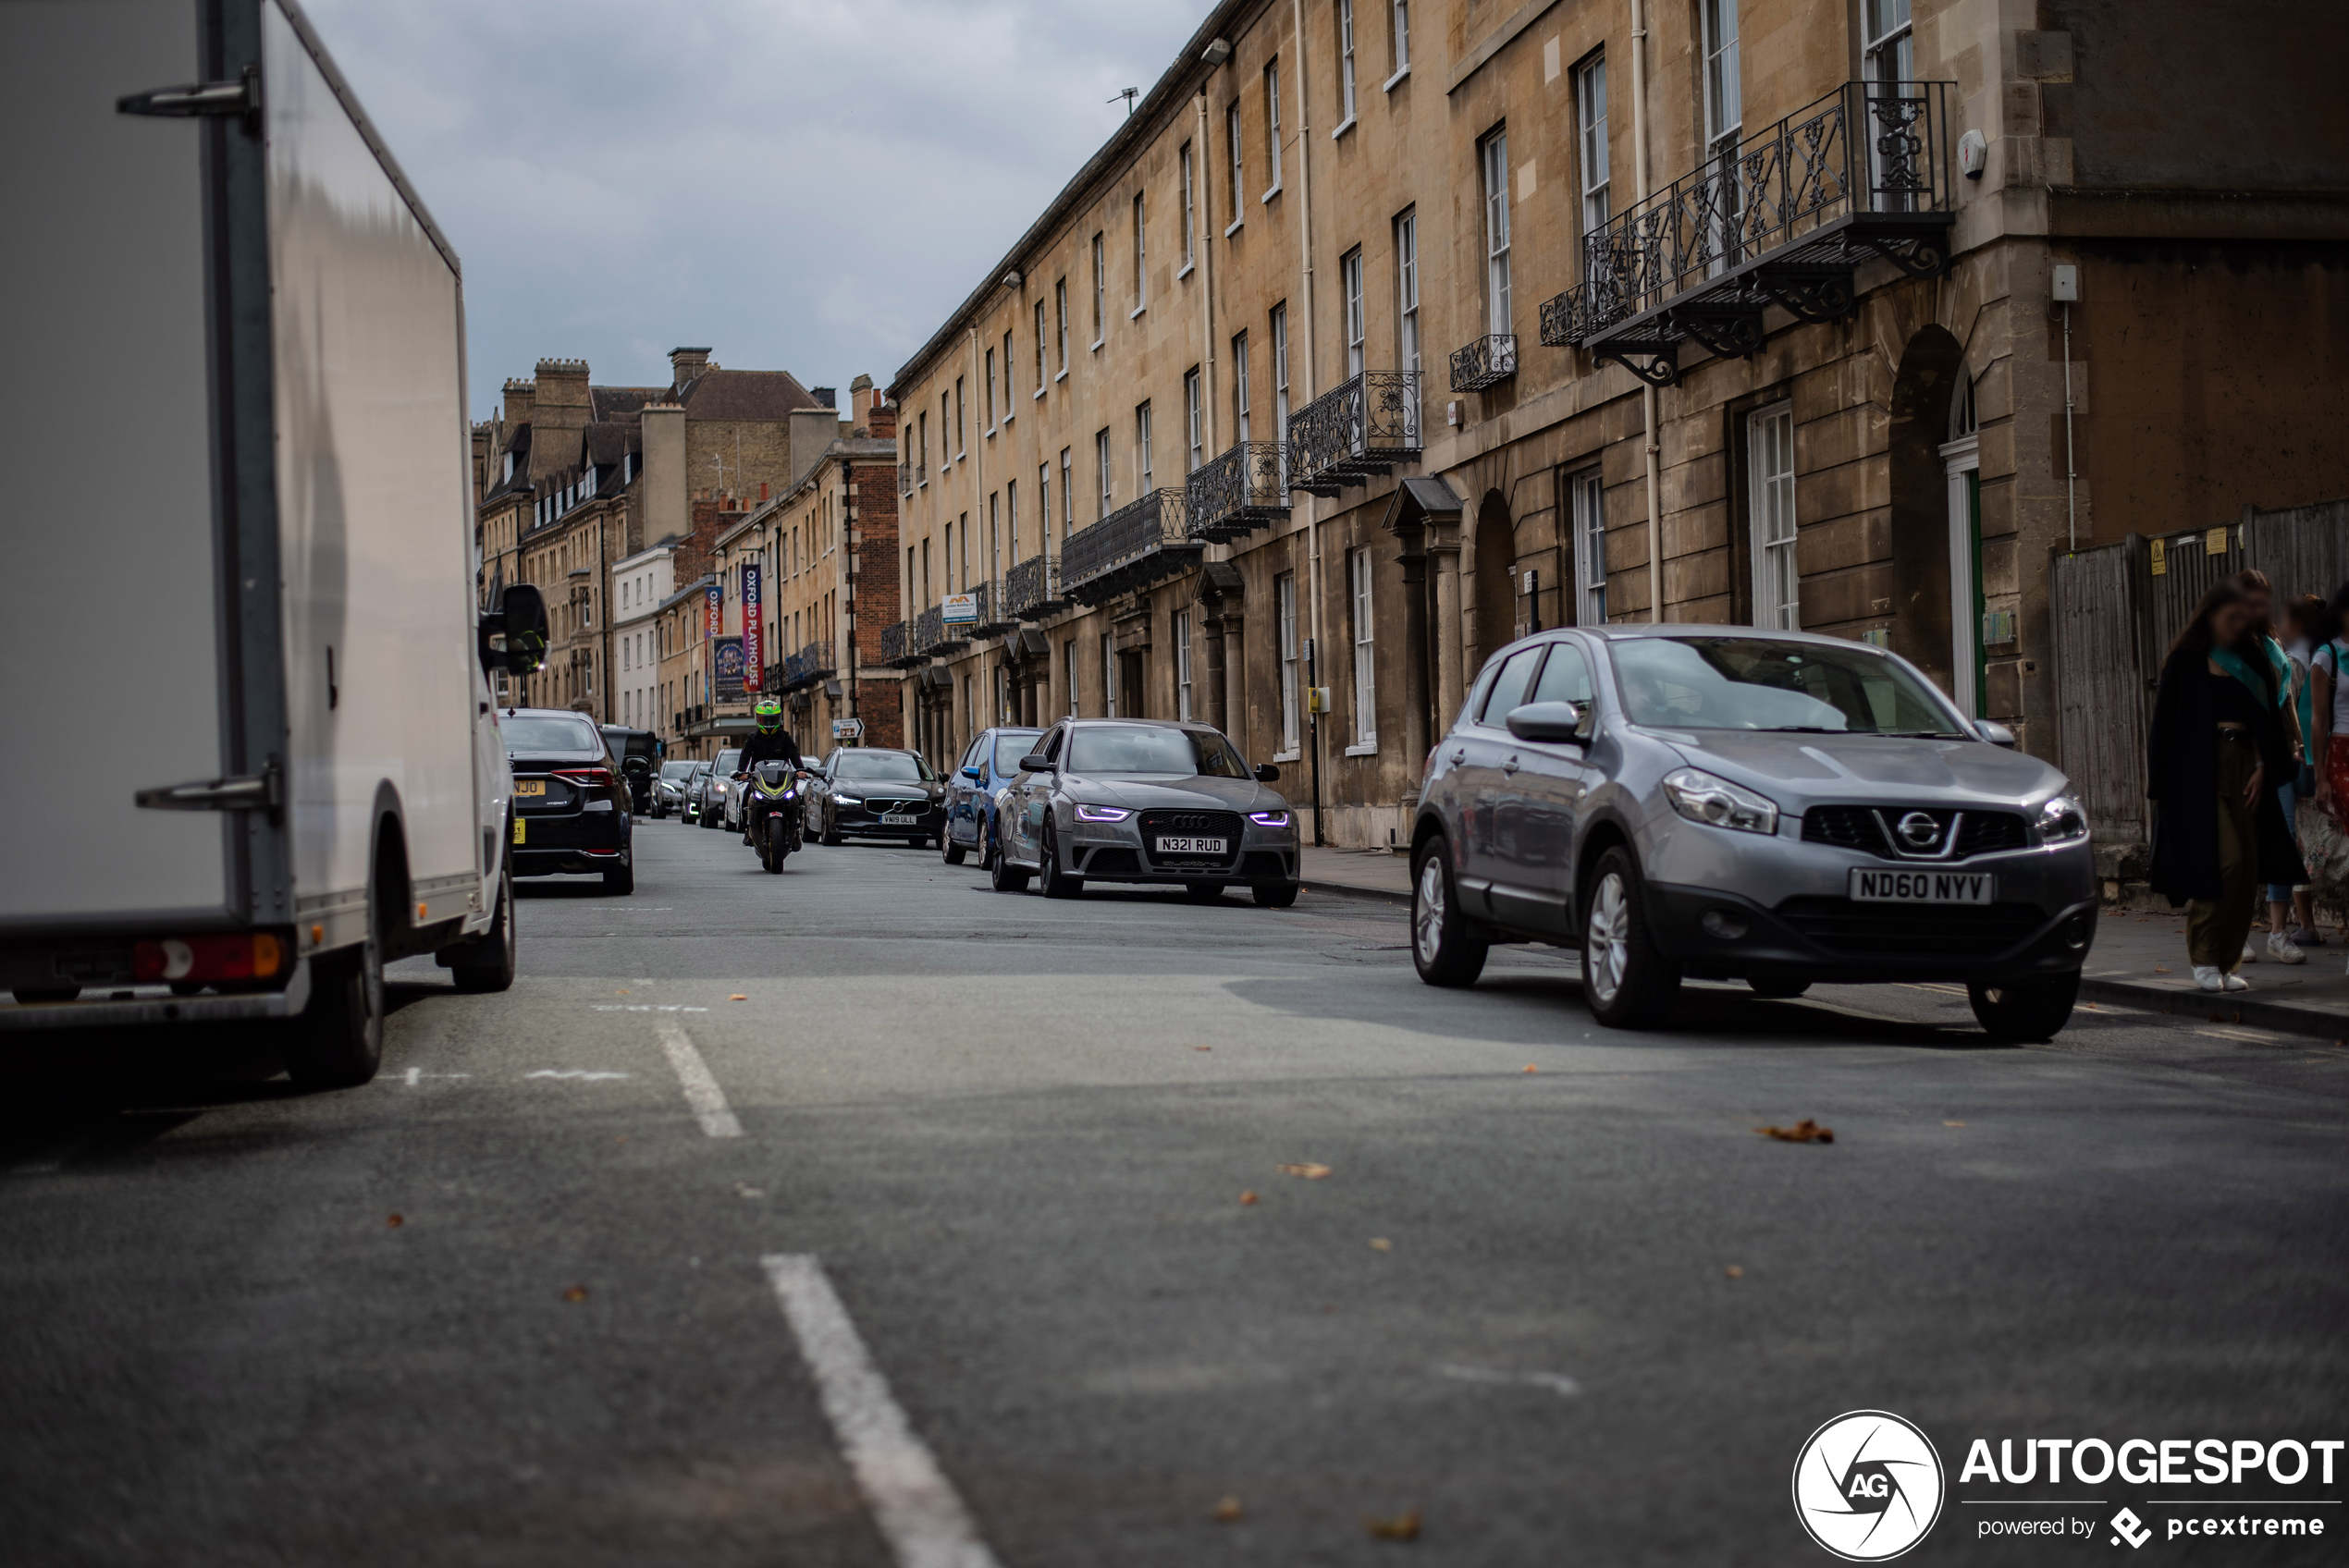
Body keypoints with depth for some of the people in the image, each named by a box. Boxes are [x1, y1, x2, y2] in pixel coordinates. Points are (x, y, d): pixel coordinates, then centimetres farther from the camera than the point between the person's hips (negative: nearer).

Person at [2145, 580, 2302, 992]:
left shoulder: (2253, 661, 15)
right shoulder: (2186, 663, 2)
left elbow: (2268, 719, 14)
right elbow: (2166, 722, 0)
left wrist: (2262, 769, -1)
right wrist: (2163, 784, -7)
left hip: (2244, 770, 5)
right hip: (2200, 772, -5)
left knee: (2246, 870, -1)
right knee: (2222, 862, -15)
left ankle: (2227, 962, 6)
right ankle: (2203, 958, -5)